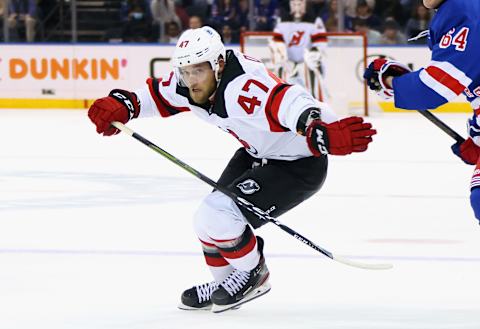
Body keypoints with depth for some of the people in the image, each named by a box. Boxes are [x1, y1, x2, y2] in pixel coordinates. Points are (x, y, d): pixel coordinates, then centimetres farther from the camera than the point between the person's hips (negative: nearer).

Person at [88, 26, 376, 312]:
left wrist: (325, 135, -70)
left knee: (219, 216, -18)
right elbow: (155, 95, 6)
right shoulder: (190, 84, -10)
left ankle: (254, 274, 9)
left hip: (299, 166, -9)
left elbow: (290, 103, -51)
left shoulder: (244, 87, -38)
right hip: (257, 156, 9)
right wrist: (120, 105, -15)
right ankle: (226, 283, 34)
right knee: (209, 219, 9)